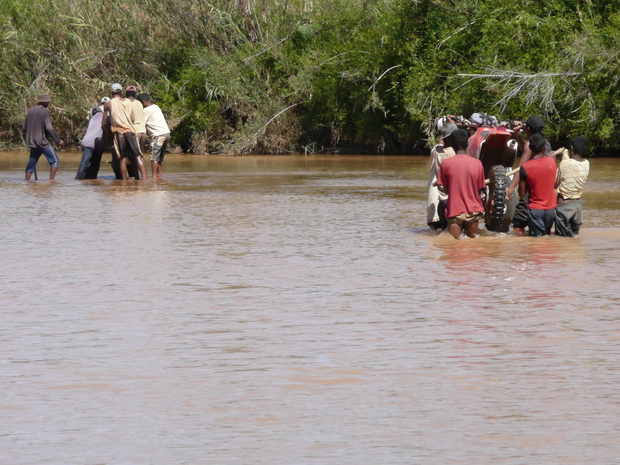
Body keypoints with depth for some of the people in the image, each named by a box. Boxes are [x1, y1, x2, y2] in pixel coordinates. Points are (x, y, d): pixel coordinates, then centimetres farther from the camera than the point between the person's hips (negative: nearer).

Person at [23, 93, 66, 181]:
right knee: (55, 160, -2)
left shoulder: (31, 111, 9)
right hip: (43, 141, -6)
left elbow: (24, 128, 10)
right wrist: (58, 140, -13)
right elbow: (49, 128, -17)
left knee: (31, 164, 14)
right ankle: (51, 179, -13)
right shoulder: (45, 112, -8)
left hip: (32, 142, 6)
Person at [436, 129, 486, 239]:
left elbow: (442, 187, -2)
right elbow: (480, 190, 4)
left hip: (455, 210, -2)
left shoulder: (446, 164, -7)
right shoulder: (477, 163, -3)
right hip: (473, 209, 2)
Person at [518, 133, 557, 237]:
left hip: (535, 209, -4)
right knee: (546, 237, 18)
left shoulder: (525, 168, -15)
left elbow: (522, 194, -8)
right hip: (550, 208, 4)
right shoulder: (552, 162, -5)